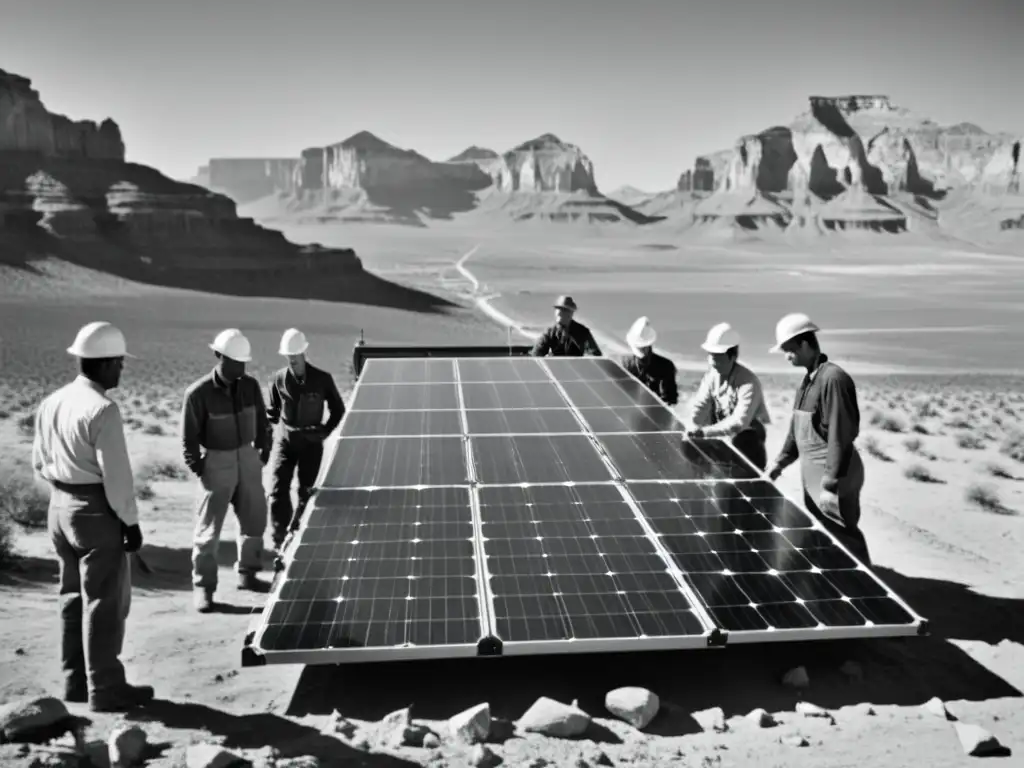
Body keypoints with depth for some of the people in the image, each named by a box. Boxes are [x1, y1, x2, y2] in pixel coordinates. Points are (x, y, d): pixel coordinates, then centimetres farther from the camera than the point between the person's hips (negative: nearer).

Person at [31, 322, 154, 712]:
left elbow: (40, 464, 13)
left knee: (73, 597, 17)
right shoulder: (102, 409, -21)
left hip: (59, 507, 9)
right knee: (105, 602, 2)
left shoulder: (51, 403, 5)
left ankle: (75, 682, 27)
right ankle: (105, 689, 10)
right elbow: (116, 475, -20)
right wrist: (131, 521, -11)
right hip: (97, 512, -8)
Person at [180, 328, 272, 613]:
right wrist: (198, 469, -12)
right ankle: (203, 586, 12)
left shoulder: (250, 386, -1)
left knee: (254, 519, 13)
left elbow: (262, 423, 10)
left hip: (248, 458, 5)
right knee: (209, 528, 1)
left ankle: (247, 573, 30)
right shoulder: (198, 393, -15)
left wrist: (263, 451, 7)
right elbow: (189, 437, -10)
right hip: (217, 462, -5)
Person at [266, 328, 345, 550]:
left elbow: (338, 409, 5)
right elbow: (272, 409, 13)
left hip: (311, 442, -1)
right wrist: (272, 429, 0)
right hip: (284, 441, 1)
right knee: (278, 490, -8)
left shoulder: (322, 379, -8)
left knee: (306, 492, 7)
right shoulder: (278, 379, -2)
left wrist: (325, 431, -2)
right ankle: (280, 538, 0)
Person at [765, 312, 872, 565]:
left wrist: (831, 485, -23)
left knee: (844, 541, 1)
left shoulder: (833, 378, -20)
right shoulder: (809, 380, 9)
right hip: (812, 475, 9)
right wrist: (782, 460, 15)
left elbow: (841, 436, -23)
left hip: (832, 478, -9)